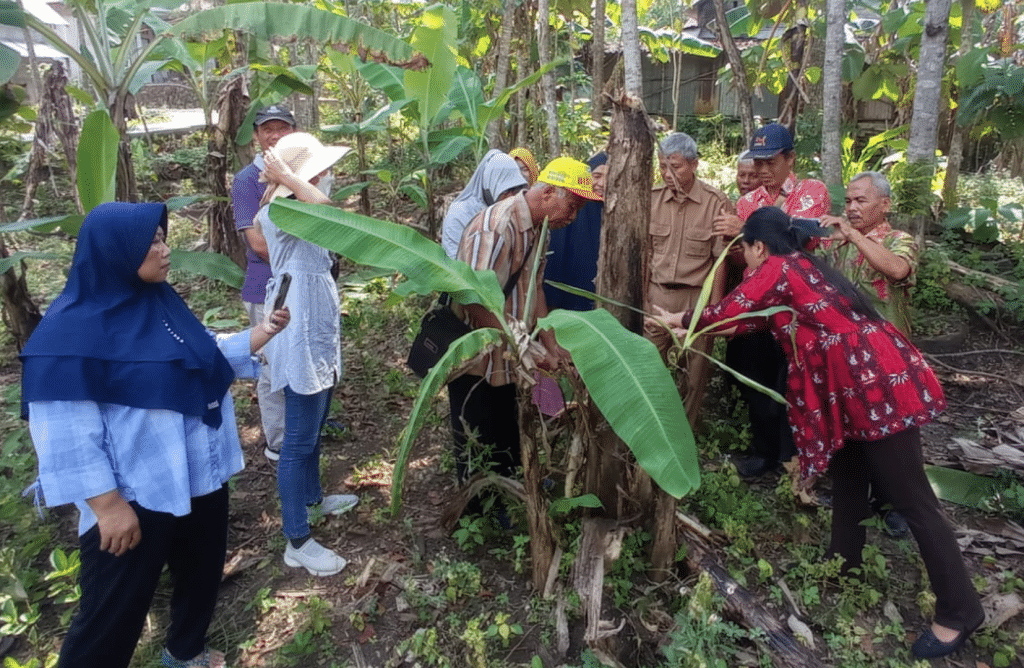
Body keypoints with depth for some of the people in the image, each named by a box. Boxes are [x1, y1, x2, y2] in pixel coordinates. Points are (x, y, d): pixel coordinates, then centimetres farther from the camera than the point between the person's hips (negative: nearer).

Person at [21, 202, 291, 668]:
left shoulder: (159, 303, 3)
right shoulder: (72, 328, -20)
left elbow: (204, 358, 16)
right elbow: (67, 433, -22)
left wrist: (260, 334, 2)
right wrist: (108, 505, -21)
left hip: (201, 477, 9)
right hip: (137, 496, -8)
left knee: (202, 571, 25)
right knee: (113, 611, 7)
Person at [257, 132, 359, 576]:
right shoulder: (276, 212, -20)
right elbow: (326, 207, -37)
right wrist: (286, 177, -27)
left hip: (319, 335, 11)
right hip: (301, 339, -11)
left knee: (313, 431, 25)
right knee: (299, 441, -2)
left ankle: (313, 498, 46)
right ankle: (297, 542, 10)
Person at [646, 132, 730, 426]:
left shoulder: (716, 202, -8)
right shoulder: (653, 198, 2)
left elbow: (721, 259, -6)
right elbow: (645, 252, 7)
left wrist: (714, 306, -8)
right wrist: (642, 295, 3)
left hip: (697, 296, -2)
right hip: (657, 294, 3)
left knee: (696, 367, 8)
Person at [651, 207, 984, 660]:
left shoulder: (777, 270, -8)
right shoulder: (801, 266, 19)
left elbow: (729, 312, -3)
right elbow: (755, 318, 24)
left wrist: (682, 320, 16)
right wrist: (694, 330, 29)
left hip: (880, 382, -10)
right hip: (863, 383, 10)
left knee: (911, 499, -1)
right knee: (847, 475, 22)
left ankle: (959, 611, 11)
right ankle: (844, 559, 39)